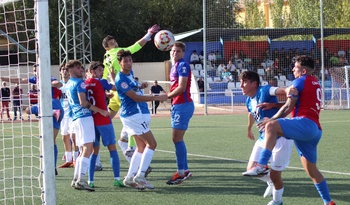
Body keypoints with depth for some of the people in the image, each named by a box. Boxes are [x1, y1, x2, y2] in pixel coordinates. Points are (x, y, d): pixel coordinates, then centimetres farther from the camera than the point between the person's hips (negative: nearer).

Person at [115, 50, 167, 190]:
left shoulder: (130, 73, 9)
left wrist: (139, 86, 19)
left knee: (141, 147, 10)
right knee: (151, 143, -8)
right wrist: (157, 98, -19)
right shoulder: (121, 79, -20)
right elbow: (136, 98, -21)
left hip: (131, 115, 10)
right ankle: (140, 175, -11)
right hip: (132, 115, -10)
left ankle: (130, 177, 7)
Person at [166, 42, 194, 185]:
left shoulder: (182, 65, -12)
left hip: (183, 105, -10)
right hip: (177, 106, 10)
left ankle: (182, 172, -8)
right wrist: (168, 95, 9)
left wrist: (167, 96, -14)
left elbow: (181, 88, -18)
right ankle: (184, 170, 17)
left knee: (177, 139, -10)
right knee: (177, 139, 11)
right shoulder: (174, 66, 17)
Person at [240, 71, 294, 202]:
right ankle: (271, 182, 26)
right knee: (251, 169, -4)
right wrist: (249, 129, 46)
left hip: (280, 138, -7)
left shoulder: (264, 91, -16)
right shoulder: (249, 101, 8)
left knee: (275, 175, -3)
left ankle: (277, 201, 22)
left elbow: (281, 91, -34)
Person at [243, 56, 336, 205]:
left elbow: (288, 107, -3)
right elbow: (294, 103, 27)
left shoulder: (300, 81, 1)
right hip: (315, 131, 10)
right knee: (312, 170, 18)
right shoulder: (315, 83, 28)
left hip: (305, 123, -10)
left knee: (271, 126, -29)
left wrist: (271, 120, 4)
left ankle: (262, 165, -45)